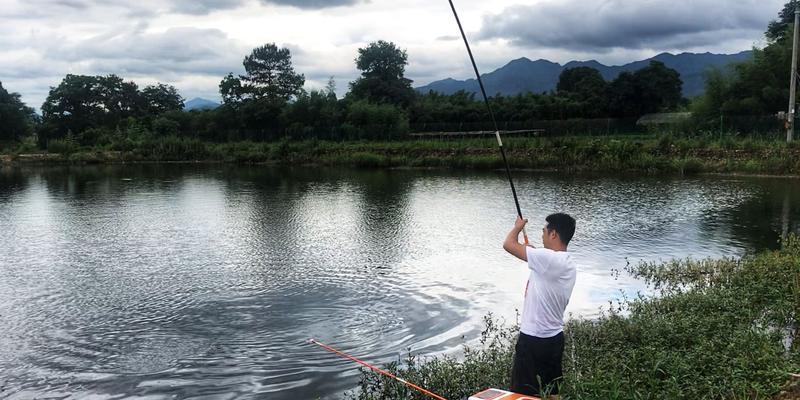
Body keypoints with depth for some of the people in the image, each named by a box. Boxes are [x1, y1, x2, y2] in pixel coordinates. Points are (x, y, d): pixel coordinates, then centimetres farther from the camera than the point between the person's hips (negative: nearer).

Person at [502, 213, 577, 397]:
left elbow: (509, 244, -15)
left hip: (533, 340, -9)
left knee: (523, 394, 2)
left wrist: (518, 226, 3)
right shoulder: (568, 264, 6)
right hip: (555, 338, 9)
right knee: (551, 393, 16)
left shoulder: (548, 258, -22)